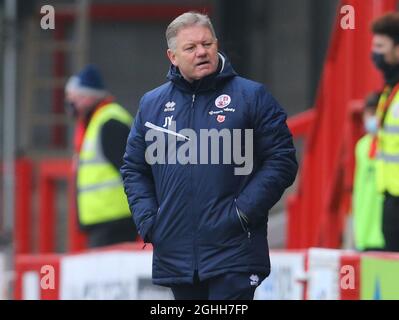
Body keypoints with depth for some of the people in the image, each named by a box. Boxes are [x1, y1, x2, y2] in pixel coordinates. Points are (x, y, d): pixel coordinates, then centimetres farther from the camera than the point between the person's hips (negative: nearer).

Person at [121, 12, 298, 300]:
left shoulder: (251, 96, 1)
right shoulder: (152, 104, 12)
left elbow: (282, 160, -2)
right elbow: (134, 169, 19)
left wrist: (243, 211, -12)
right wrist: (147, 220, 3)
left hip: (233, 254, -4)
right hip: (175, 256, 4)